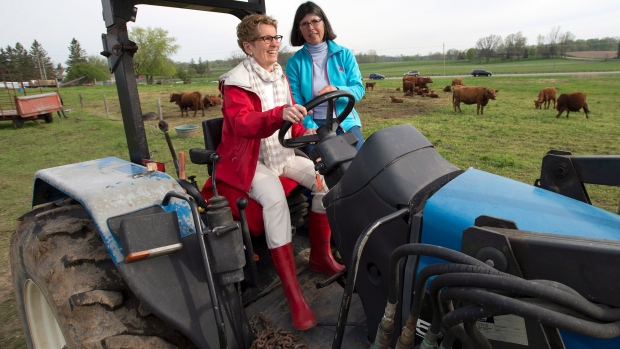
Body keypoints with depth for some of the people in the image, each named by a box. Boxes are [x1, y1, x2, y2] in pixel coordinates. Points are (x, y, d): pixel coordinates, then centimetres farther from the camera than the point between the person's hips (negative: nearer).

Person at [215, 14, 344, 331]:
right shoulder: (236, 83, -11)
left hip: (283, 154, 7)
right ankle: (293, 295, -26)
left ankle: (320, 256, 2)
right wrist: (280, 114, -46)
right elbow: (243, 124, -29)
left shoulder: (280, 76, 12)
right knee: (275, 199, -34)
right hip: (251, 161, -6)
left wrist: (304, 133, 2)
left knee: (325, 179, -15)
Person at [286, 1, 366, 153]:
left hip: (345, 122, 2)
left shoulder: (344, 54, 7)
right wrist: (311, 128, -18)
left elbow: (359, 90, 2)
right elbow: (295, 102, -2)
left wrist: (338, 91, -20)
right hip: (313, 125, -1)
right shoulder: (294, 62, 3)